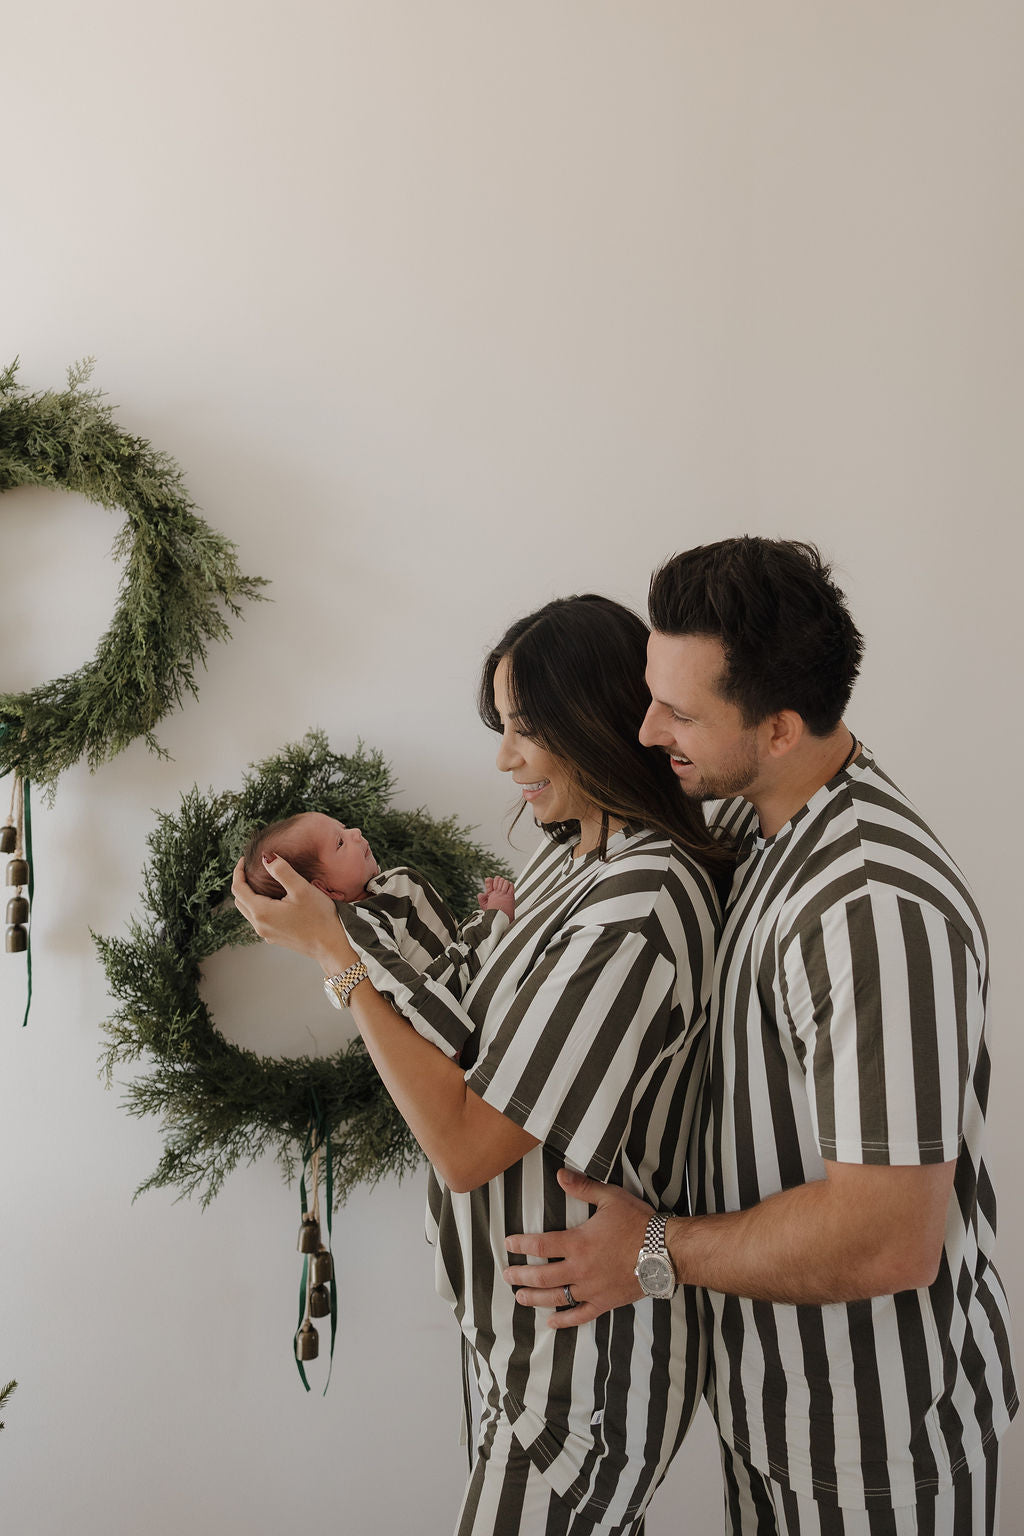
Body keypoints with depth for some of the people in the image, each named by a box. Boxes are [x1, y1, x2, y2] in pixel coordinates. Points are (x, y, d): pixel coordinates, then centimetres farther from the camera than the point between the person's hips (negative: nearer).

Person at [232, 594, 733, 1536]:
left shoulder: (638, 912, -27)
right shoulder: (573, 855, 4)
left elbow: (465, 1145, -25)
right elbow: (496, 1053, 10)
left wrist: (335, 951, -19)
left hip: (585, 1360, -9)